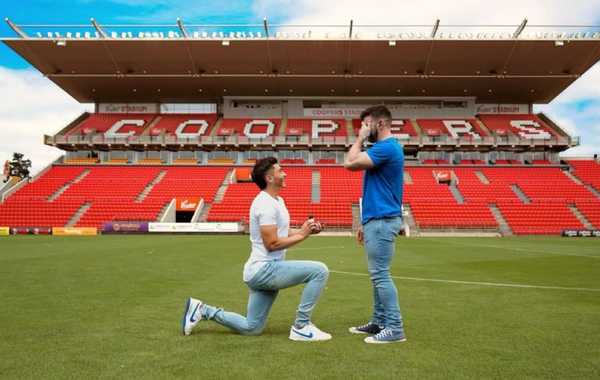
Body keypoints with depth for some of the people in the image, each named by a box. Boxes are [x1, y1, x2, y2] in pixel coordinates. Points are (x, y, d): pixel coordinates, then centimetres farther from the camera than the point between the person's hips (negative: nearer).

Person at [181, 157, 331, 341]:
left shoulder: (277, 200, 15)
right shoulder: (266, 203, -17)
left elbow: (282, 233, 22)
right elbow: (272, 243, -22)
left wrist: (307, 229, 7)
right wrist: (302, 235, -14)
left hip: (263, 271, 10)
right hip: (265, 269, -10)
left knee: (251, 328, 18)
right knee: (319, 270, -19)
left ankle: (202, 310, 22)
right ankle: (301, 327, -9)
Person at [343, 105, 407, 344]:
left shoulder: (387, 147, -14)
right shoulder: (385, 148, 18)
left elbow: (350, 163, -22)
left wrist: (360, 139, -6)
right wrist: (365, 222, 21)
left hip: (382, 222, -10)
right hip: (378, 220, 10)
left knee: (381, 275, -6)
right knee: (378, 275, 14)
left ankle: (395, 328, 1)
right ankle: (379, 322, 23)